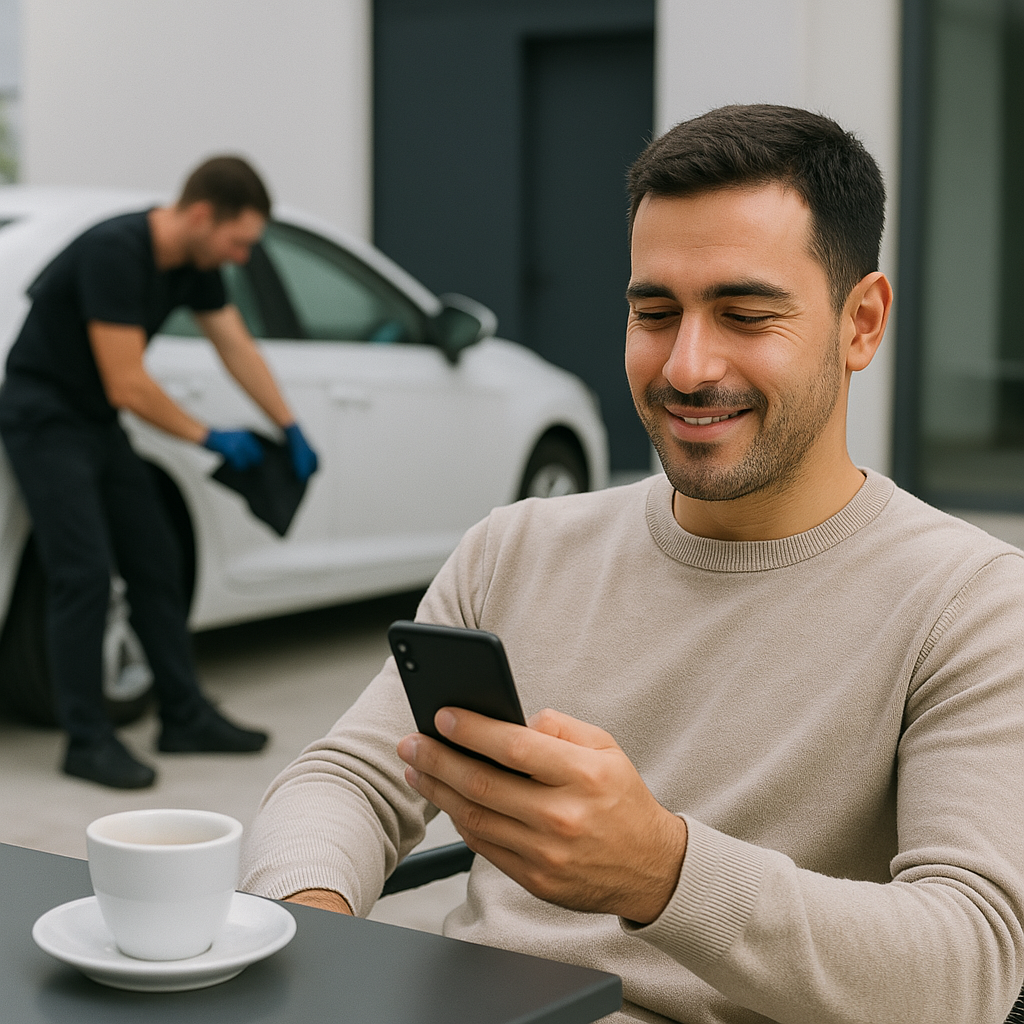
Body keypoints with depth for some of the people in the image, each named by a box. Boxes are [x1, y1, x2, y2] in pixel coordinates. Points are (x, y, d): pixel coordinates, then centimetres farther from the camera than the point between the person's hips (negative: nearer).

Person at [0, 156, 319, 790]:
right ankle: (87, 740, -3)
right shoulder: (115, 255, -28)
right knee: (85, 575, -13)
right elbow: (128, 386, -27)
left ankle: (185, 715, 17)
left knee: (157, 563, 9)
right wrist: (210, 438, -15)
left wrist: (292, 430, 8)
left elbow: (238, 348, 11)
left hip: (98, 422, 9)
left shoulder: (194, 263, -1)